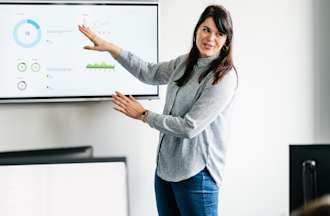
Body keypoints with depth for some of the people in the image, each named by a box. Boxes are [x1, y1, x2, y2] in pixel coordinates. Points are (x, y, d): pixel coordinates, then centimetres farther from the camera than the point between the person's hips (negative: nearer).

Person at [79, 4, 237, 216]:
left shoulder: (225, 77, -17)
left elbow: (190, 127, -19)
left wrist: (144, 115, -8)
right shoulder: (185, 63, 6)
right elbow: (150, 73, 21)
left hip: (196, 173, -7)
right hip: (165, 166, 7)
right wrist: (110, 47, 14)